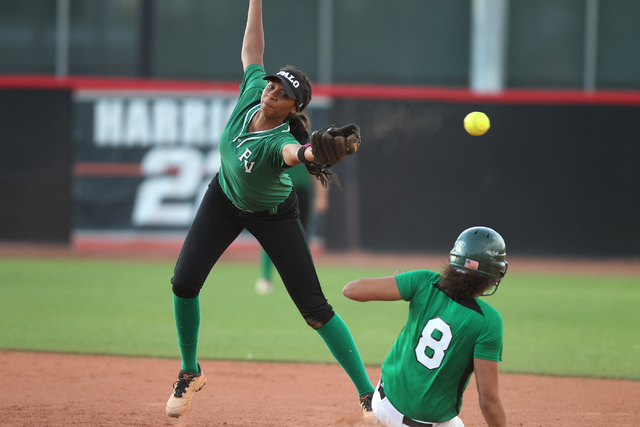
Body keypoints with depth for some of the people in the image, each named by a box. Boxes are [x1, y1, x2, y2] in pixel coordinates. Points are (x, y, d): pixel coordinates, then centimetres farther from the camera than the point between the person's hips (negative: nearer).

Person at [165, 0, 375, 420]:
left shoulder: (282, 140, -39)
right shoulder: (251, 94, -24)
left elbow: (296, 152, -66)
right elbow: (252, 50, -8)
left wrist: (319, 151, -87)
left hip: (273, 215, -5)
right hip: (225, 200, 5)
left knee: (315, 307, -9)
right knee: (184, 283, -6)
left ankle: (367, 393, -2)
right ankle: (190, 371, 18)